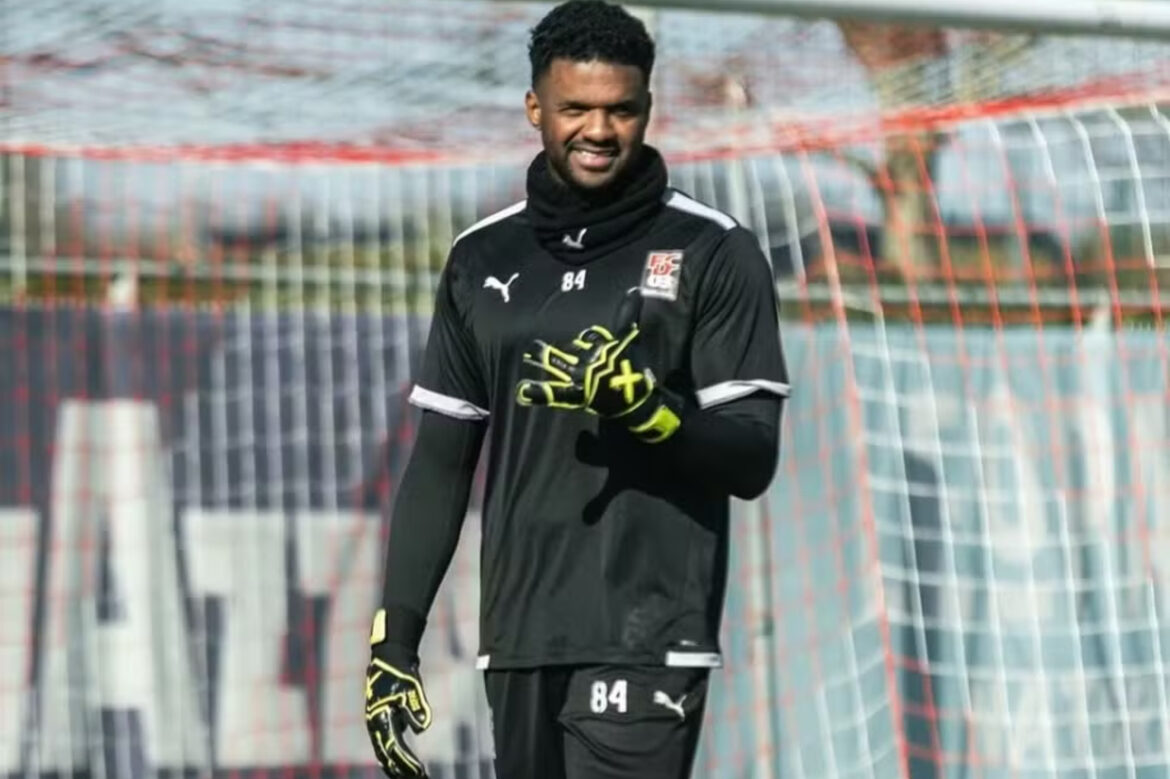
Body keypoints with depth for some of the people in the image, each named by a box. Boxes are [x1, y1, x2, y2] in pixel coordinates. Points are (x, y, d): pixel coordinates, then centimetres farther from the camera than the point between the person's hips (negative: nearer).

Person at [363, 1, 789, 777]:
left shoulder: (712, 253, -1)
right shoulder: (484, 261, 12)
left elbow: (752, 459, -4)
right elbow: (439, 464, 15)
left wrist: (644, 406, -22)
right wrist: (395, 638, 10)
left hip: (645, 648, -5)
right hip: (519, 649, 5)